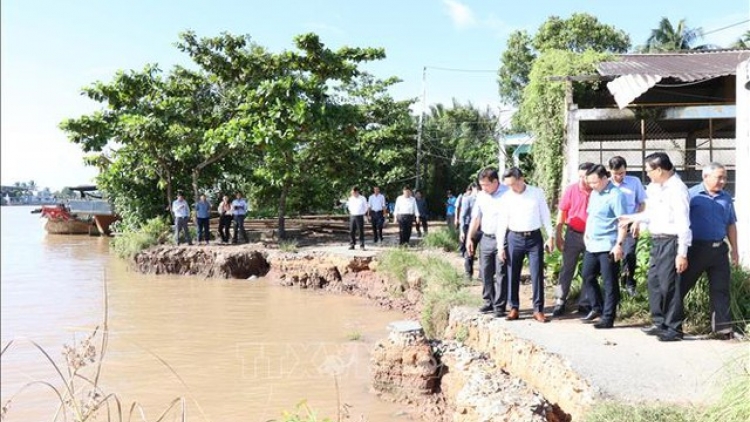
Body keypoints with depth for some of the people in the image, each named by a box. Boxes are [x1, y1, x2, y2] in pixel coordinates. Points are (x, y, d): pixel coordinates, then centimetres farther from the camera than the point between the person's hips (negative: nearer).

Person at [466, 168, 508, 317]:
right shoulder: (481, 195, 9)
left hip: (502, 239, -6)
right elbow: (476, 218, 15)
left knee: (501, 274, -2)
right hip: (485, 238, 6)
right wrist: (469, 238, 12)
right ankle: (489, 302, 21)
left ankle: (499, 306, 4)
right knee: (485, 273, 10)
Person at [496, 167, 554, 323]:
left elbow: (545, 215, 3)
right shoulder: (506, 197, 0)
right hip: (514, 238, 1)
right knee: (513, 275, 6)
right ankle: (514, 308, 17)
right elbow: (502, 222, 3)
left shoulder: (537, 193, -1)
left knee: (537, 274, -1)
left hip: (535, 237, -1)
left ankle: (538, 309, 7)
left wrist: (551, 236, 1)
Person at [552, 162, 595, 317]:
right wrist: (558, 236, -1)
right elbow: (562, 213, 0)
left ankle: (584, 304, 19)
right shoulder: (571, 190, -7)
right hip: (573, 235, 0)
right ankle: (559, 302, 12)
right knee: (567, 269, 5)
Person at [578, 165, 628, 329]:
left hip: (608, 247, -9)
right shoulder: (594, 193, 13)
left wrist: (619, 244, -21)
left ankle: (608, 318, 7)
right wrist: (586, 232, 12)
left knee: (609, 283, 0)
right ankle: (597, 308, 31)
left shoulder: (615, 195, -14)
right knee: (588, 277, 16)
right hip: (592, 245, 9)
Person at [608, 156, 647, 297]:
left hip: (629, 225, -2)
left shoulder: (635, 182, -4)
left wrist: (637, 222, -7)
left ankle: (629, 283, 9)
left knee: (629, 254, -10)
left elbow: (643, 203, 1)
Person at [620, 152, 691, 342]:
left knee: (669, 285, -3)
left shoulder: (677, 189, -16)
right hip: (657, 241, 9)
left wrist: (682, 253, -21)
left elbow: (684, 224, -19)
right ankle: (659, 323, 28)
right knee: (654, 282, 15)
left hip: (671, 241, -9)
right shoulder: (656, 188, 11)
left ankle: (674, 329, 9)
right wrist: (632, 218, 26)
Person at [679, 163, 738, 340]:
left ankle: (723, 327, 12)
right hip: (696, 248, -4)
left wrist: (734, 249, 14)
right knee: (681, 285, 2)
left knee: (720, 290, 6)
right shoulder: (692, 194, -5)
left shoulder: (726, 198, 11)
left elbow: (731, 225, 18)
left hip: (719, 249, 5)